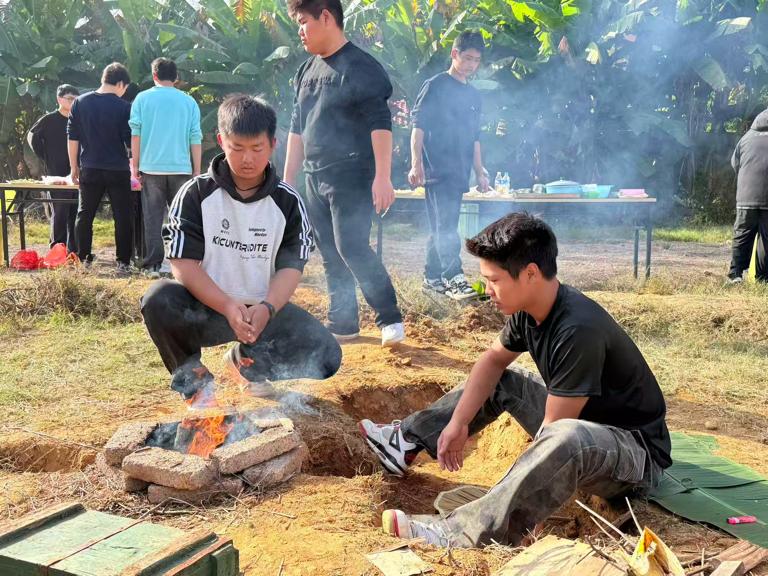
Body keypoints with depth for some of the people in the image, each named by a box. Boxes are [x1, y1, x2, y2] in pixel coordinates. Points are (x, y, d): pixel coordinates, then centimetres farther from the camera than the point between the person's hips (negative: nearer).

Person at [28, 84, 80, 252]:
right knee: (60, 213, -3)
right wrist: (46, 159, -3)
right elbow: (33, 137, -3)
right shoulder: (49, 120, -3)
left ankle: (74, 250, 14)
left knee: (75, 214, 7)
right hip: (57, 175, -4)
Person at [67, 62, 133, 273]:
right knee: (123, 216, 4)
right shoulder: (124, 107, -7)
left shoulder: (80, 103, 3)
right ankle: (123, 262, 3)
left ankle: (83, 259, 14)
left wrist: (74, 167, 12)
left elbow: (73, 138, 5)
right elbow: (131, 142, -4)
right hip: (118, 169, -3)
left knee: (84, 215, 12)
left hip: (89, 169, 3)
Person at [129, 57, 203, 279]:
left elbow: (135, 134, 3)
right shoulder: (189, 101, 6)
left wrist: (135, 165, 9)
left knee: (153, 218, 4)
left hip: (151, 168, 0)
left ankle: (153, 265, 2)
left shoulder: (143, 98, 4)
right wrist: (197, 171, 9)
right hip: (181, 168, 1)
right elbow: (195, 139, 5)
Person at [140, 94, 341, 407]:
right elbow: (183, 264, -12)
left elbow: (291, 267, -4)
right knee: (158, 299, -34)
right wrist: (228, 307, -27)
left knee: (326, 356, -19)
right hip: (206, 306, -2)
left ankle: (248, 361, 14)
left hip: (265, 308, 2)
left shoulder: (288, 202, -1)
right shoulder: (196, 194, -6)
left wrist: (266, 308, -25)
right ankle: (193, 377, -3)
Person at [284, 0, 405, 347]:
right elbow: (297, 129, 19)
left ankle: (391, 319, -2)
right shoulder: (307, 71, 14)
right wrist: (287, 181, 17)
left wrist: (382, 178, -24)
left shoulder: (361, 67, -9)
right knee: (330, 254, 9)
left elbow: (380, 124, -16)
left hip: (352, 178, -8)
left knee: (352, 248, -14)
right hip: (316, 179, 8)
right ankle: (342, 324, 17)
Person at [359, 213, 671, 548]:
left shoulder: (578, 331, -32)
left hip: (637, 450, -9)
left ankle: (455, 535, -43)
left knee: (569, 438, -42)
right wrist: (458, 422, 2)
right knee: (500, 382, 16)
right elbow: (493, 360, 10)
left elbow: (554, 430, -27)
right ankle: (408, 441, 17)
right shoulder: (529, 310, -6)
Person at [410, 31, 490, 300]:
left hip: (459, 172, 7)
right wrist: (416, 164, -17)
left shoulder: (473, 95, 18)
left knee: (441, 226, 10)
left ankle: (433, 278, 16)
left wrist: (480, 172, 19)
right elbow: (418, 126, -8)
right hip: (437, 169, -7)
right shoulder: (436, 86, -3)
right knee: (446, 225, -13)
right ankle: (454, 279, -17)